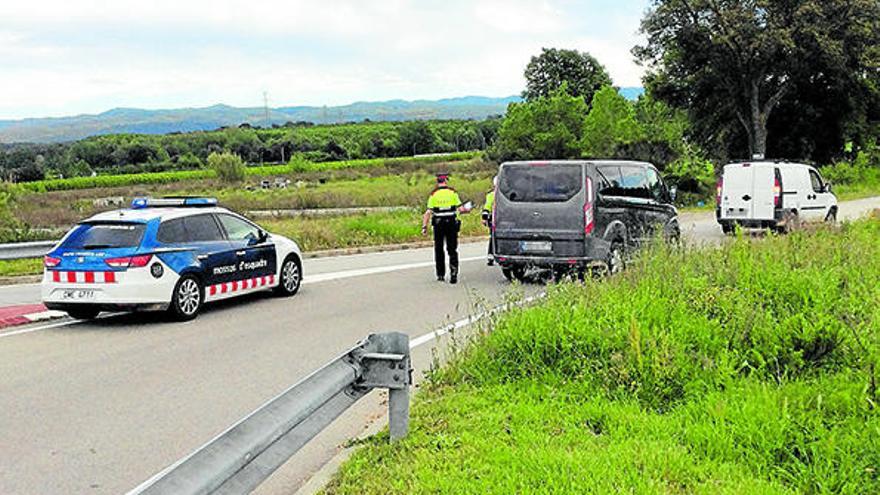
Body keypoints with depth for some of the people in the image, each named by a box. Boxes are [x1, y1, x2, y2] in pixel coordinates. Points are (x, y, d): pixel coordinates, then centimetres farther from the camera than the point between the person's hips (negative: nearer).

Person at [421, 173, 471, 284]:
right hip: (452, 223, 0)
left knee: (439, 250, 12)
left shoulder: (433, 194, -1)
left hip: (438, 224, 0)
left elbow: (428, 212, -6)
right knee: (452, 250, 4)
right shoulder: (453, 193, -1)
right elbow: (461, 209, -3)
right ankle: (453, 273, -9)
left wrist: (424, 226, -4)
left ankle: (440, 275, 14)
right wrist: (467, 209, 18)